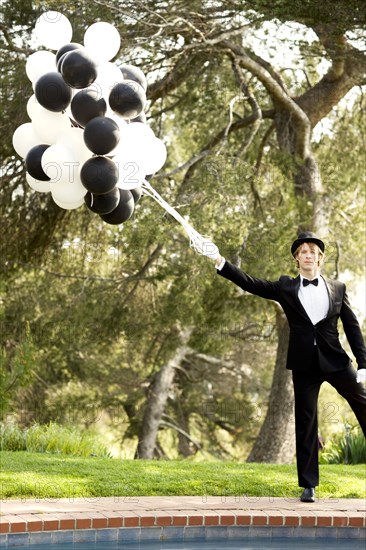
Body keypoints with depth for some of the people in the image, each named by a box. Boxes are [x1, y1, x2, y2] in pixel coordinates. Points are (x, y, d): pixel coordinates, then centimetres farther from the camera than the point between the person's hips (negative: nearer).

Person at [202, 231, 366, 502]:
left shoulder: (338, 288, 5)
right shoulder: (286, 287, 5)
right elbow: (250, 283, -2)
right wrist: (220, 261, -13)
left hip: (336, 361, 0)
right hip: (304, 365, 0)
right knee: (306, 424, 3)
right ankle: (309, 485, 10)